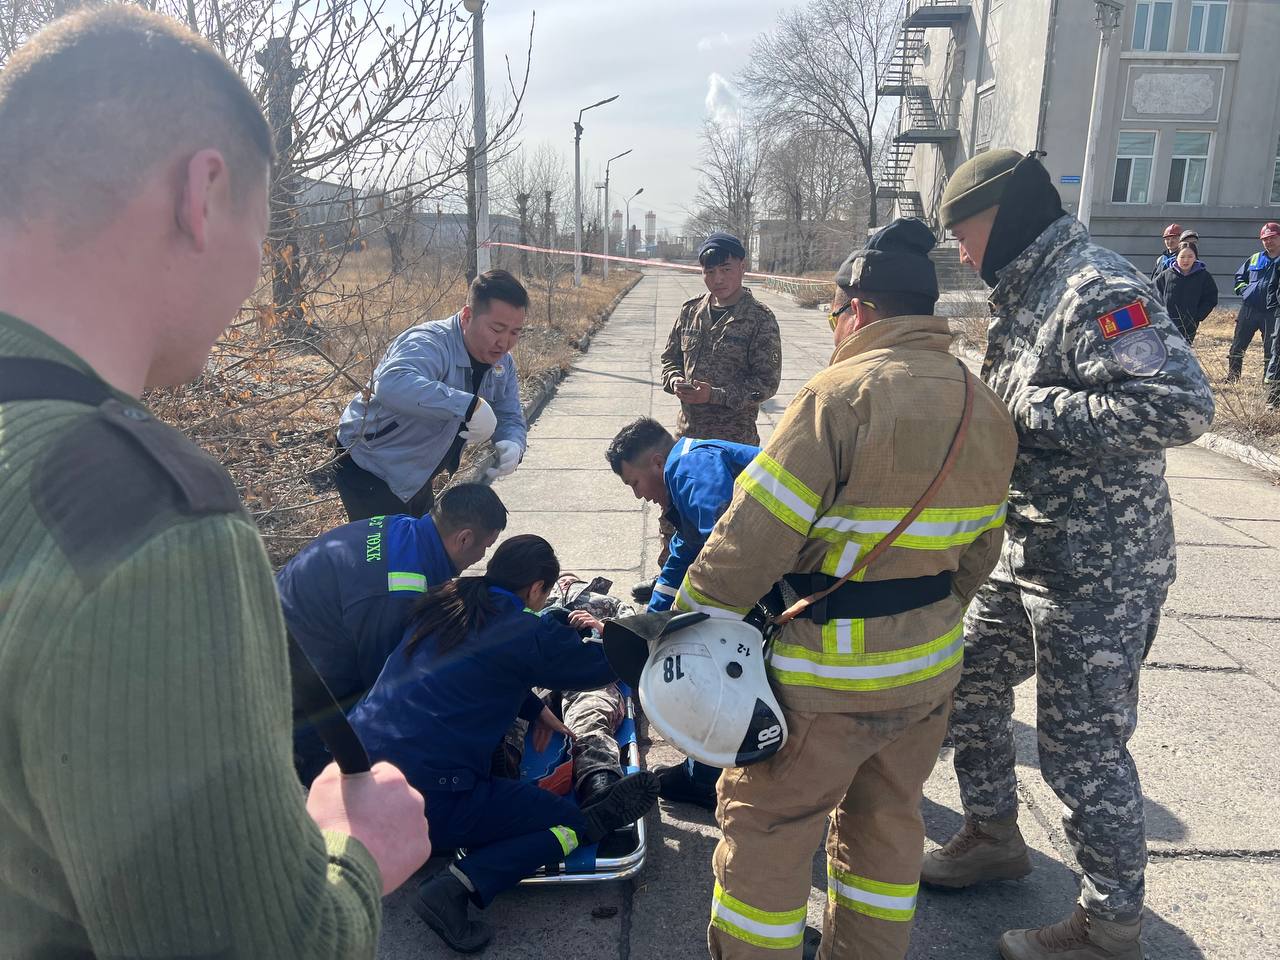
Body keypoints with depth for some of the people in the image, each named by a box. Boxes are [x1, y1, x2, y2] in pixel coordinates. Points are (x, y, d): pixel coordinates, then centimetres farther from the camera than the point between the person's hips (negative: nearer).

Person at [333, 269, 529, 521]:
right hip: (370, 473, -8)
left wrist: (513, 446, -24)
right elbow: (392, 385, -51)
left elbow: (511, 420, 1)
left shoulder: (502, 363, -3)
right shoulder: (430, 344, -30)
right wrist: (470, 405, -55)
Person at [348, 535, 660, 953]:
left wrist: (535, 709, 25)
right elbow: (603, 665, 6)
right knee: (567, 820, 2)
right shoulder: (527, 633, -9)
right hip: (425, 799, -8)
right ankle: (458, 885, -17)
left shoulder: (444, 604, 12)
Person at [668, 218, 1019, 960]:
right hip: (929, 666, 8)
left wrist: (692, 622, -10)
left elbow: (757, 533, -21)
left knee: (763, 823, 10)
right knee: (887, 822, 24)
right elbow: (979, 549, 12)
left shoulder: (842, 394, -19)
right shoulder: (986, 409, 6)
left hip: (831, 674, -8)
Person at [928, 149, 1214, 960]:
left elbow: (1182, 406, -31)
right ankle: (994, 835, 41)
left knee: (1082, 743, 2)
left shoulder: (1098, 291, -20)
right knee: (968, 685, 19)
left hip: (1100, 568, -10)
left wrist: (1033, 405, -27)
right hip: (1028, 552, 10)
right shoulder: (1024, 296, 11)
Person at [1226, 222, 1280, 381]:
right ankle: (1231, 379, 12)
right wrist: (1245, 290, 5)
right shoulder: (1255, 259, 13)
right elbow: (1239, 277, 23)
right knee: (1237, 346, 4)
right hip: (1248, 309, 3)